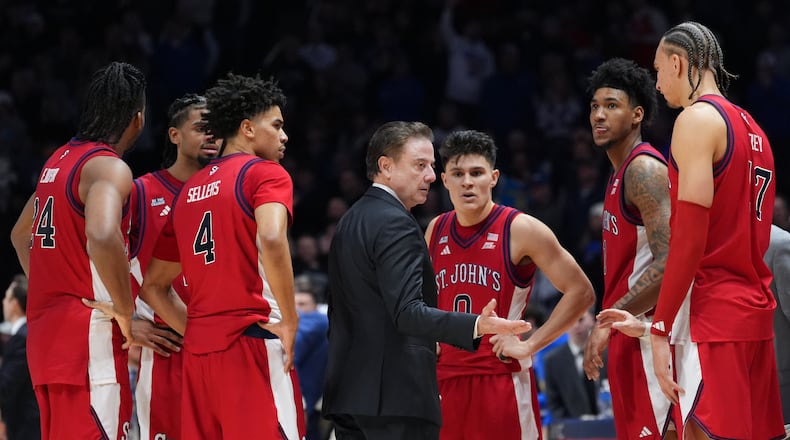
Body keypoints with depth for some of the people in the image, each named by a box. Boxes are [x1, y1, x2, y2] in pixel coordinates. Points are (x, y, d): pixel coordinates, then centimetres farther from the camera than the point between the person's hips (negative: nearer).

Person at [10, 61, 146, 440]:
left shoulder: (59, 160, 15)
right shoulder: (108, 167, -13)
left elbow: (20, 235, 29)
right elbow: (102, 238, -31)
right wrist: (125, 311, -20)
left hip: (45, 329, 9)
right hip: (88, 335, -9)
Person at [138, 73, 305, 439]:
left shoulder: (190, 189, 19)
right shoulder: (265, 173, -3)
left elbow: (153, 286, 22)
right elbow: (271, 239, -24)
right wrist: (289, 320, -15)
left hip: (199, 352, 7)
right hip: (251, 341, -7)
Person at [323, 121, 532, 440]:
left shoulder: (350, 221, 17)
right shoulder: (396, 225, -13)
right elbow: (407, 313, -23)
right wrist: (476, 326, -32)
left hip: (349, 390, 10)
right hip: (398, 394, -10)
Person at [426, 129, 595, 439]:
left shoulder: (521, 230, -6)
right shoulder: (436, 231, 11)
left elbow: (580, 292, -6)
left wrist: (531, 344, -12)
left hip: (503, 378, -5)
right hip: (445, 380, 5)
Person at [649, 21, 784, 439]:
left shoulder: (696, 119, -8)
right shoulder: (750, 127, 19)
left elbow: (690, 237, -16)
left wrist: (660, 329, -16)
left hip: (712, 315, -9)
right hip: (755, 310, 9)